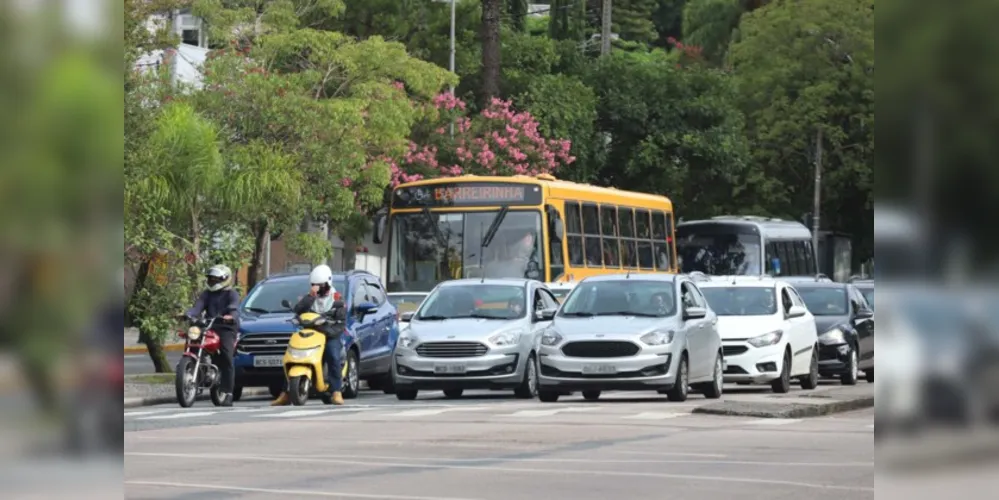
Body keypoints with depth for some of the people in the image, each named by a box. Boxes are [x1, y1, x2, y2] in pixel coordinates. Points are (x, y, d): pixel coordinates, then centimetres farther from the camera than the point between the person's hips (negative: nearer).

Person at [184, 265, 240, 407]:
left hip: (226, 327, -5)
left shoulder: (231, 294, 6)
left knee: (226, 357, -20)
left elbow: (233, 308, -14)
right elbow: (198, 306, 5)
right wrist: (188, 314, -17)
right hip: (209, 327, 5)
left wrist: (230, 316, -37)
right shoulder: (207, 294, 21)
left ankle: (227, 392, -20)